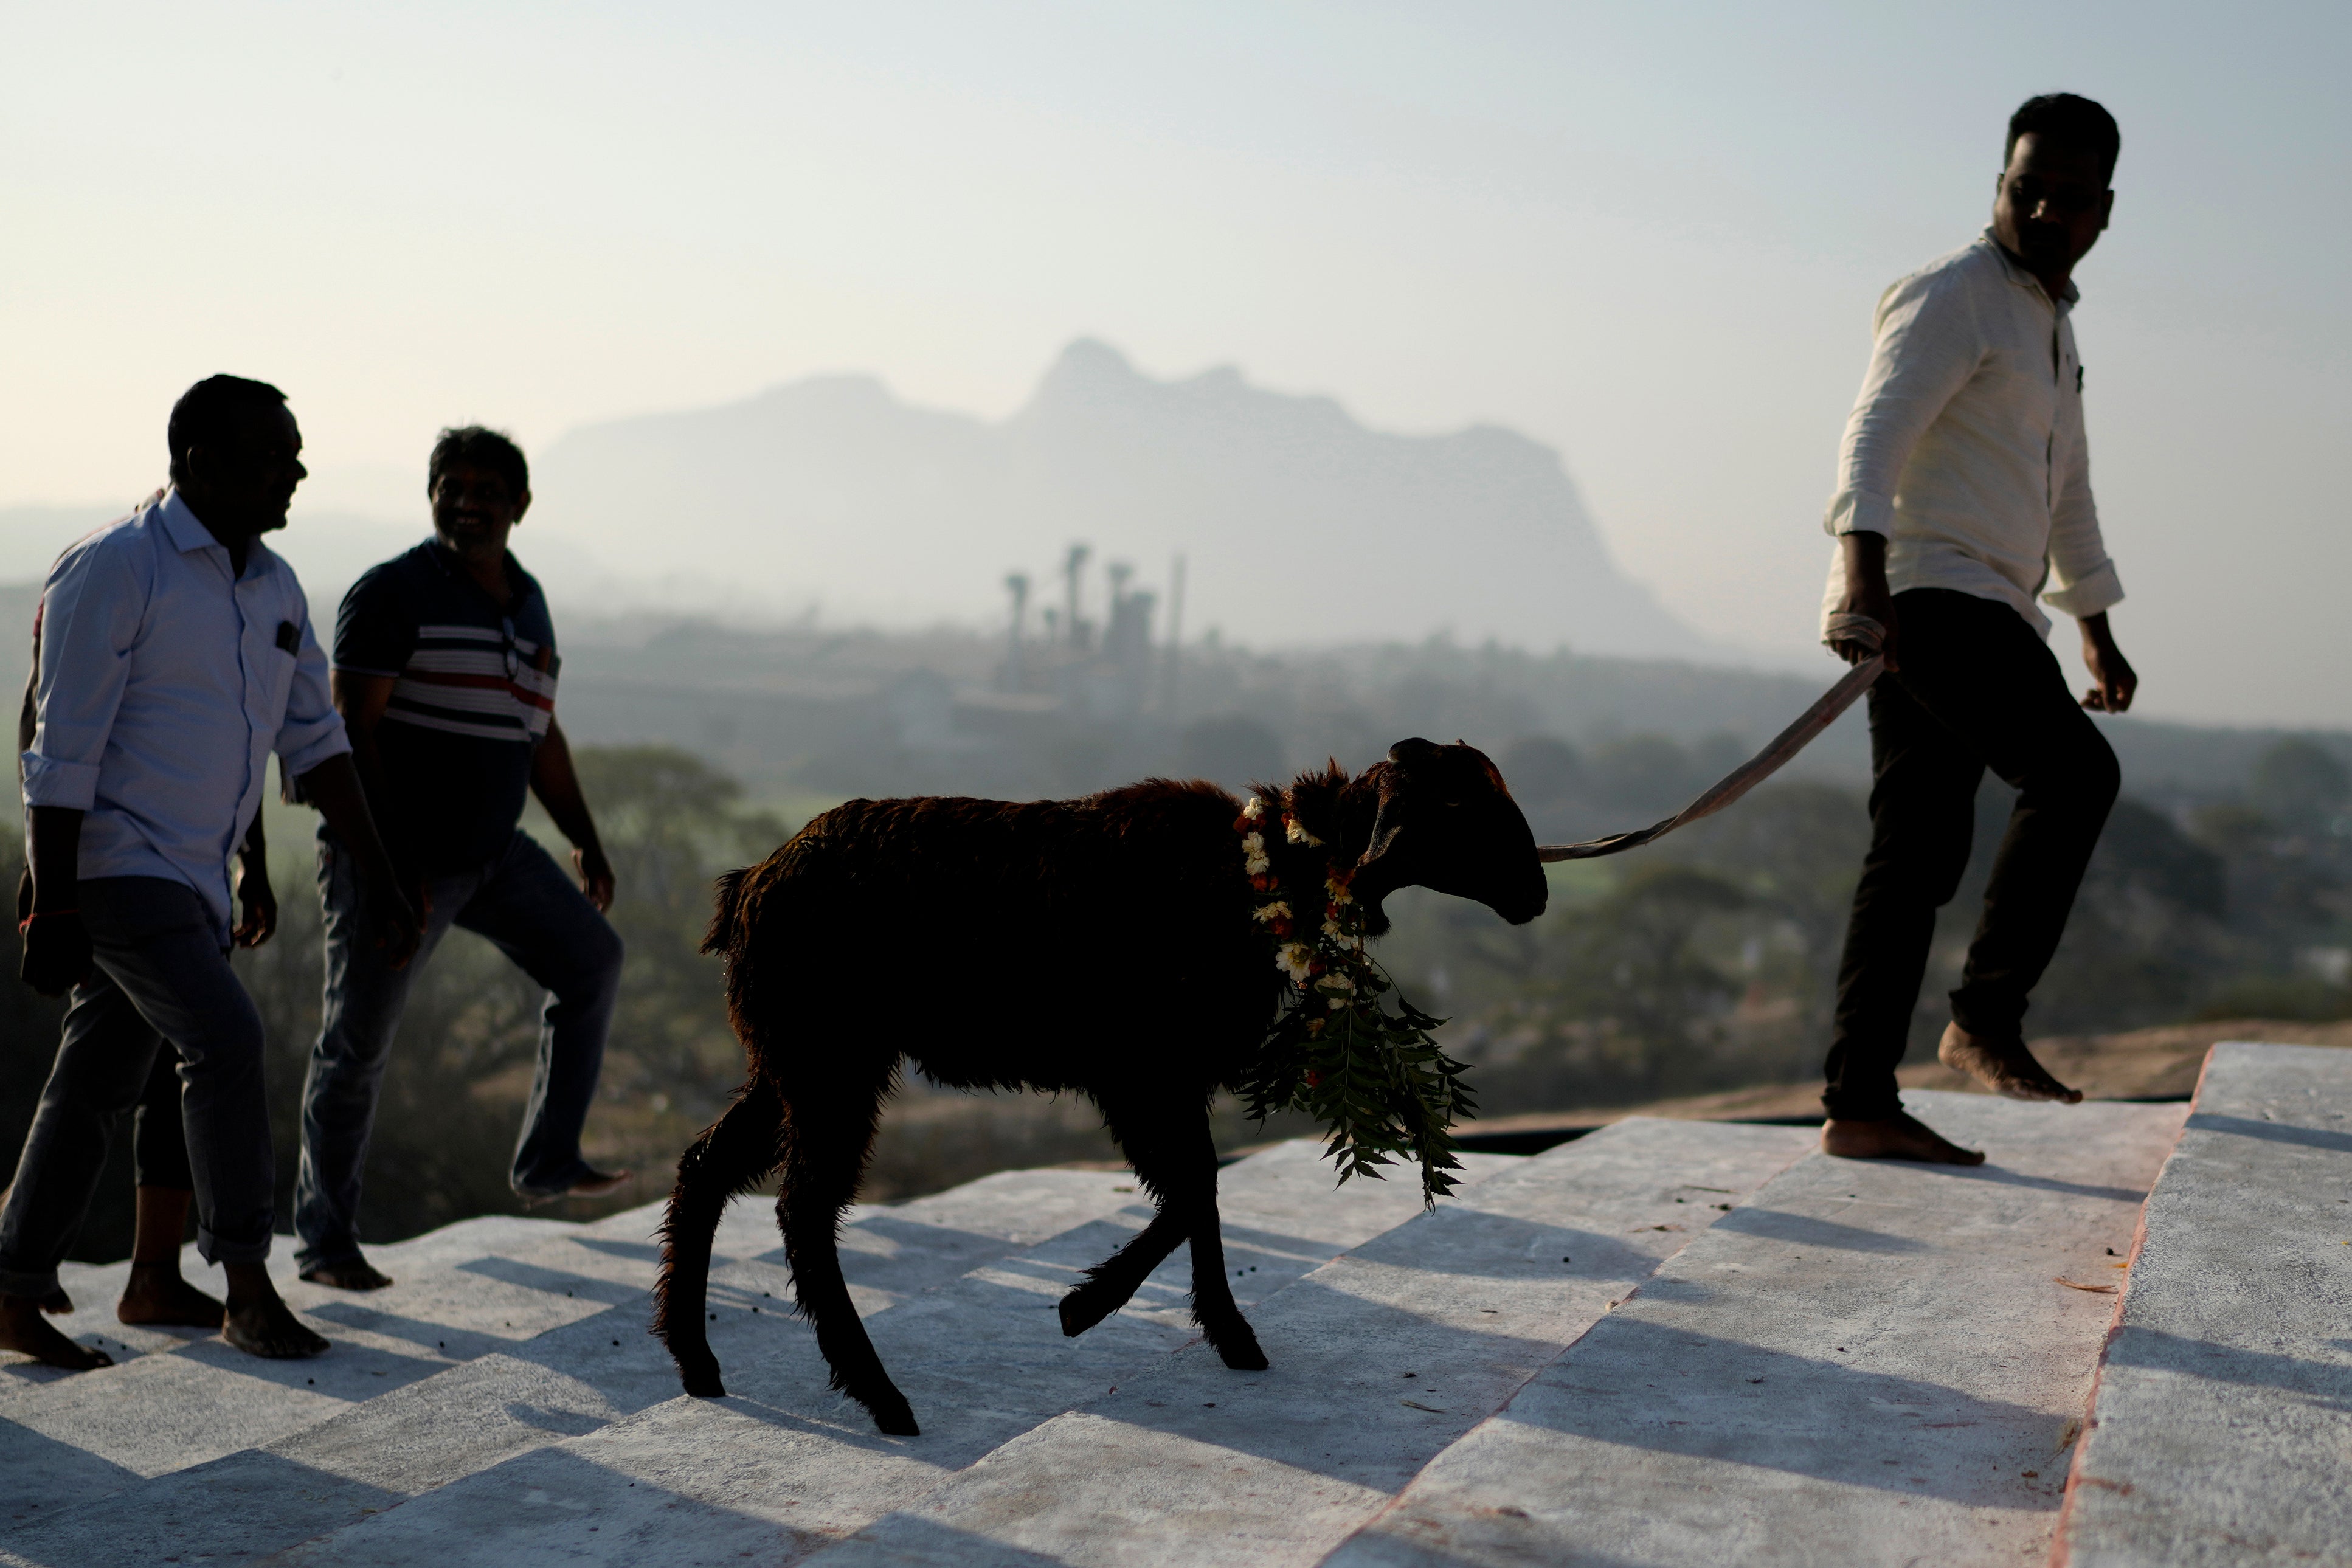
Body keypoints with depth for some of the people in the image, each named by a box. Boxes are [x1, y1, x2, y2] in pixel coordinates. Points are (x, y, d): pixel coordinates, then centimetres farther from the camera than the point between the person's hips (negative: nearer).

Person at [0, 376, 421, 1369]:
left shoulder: (274, 587, 10)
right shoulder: (113, 571, -14)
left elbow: (313, 742, 14)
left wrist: (382, 883, 9)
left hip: (196, 877, 8)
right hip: (113, 865, -8)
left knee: (98, 1084, 11)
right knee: (225, 1037, -19)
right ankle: (247, 1290, -12)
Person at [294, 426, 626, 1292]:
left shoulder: (526, 601, 12)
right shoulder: (393, 592, -11)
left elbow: (541, 735, 19)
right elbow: (352, 728, -17)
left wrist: (586, 841, 15)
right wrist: (387, 859, -23)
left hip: (493, 851, 7)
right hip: (393, 857, -7)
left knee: (591, 956, -4)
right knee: (357, 1044, 0)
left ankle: (547, 1160, 1)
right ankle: (324, 1238, 11)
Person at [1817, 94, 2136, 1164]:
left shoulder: (2049, 321, 25)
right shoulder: (1952, 296, -5)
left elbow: (2064, 485, 36)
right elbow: (1874, 434, -20)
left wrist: (2096, 627, 40)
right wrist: (1862, 566, -36)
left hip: (1978, 613, 9)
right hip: (1923, 590, -9)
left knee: (1918, 859, 2)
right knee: (2073, 772, -21)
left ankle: (1858, 1106, 0)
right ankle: (1987, 1018, -14)